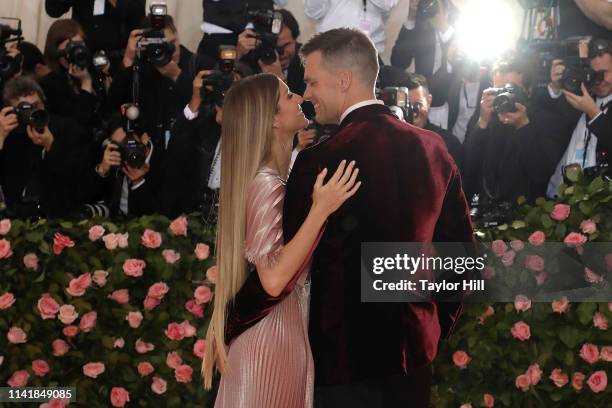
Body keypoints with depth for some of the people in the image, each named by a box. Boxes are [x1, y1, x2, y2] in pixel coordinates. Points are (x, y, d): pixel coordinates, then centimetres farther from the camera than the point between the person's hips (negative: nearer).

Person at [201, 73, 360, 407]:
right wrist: (320, 209, -30)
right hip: (271, 331, -9)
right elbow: (274, 279, -28)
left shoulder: (274, 178, 8)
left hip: (286, 324, 9)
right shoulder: (266, 183, -21)